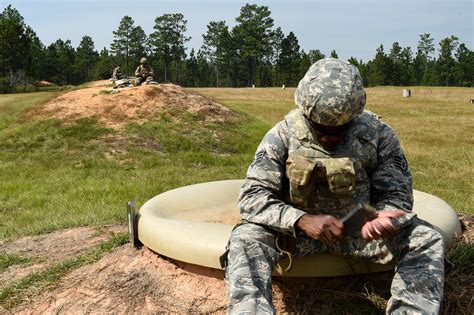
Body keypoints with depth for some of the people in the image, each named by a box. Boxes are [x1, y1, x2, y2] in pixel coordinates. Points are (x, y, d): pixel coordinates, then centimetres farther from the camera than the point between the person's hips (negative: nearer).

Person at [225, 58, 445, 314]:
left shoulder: (378, 134, -11)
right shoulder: (283, 135, -14)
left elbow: (396, 194, -5)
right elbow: (252, 196, -17)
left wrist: (383, 217, -31)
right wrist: (302, 220, -34)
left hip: (358, 229, 2)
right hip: (298, 227, -1)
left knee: (427, 239, -18)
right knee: (245, 239, -29)